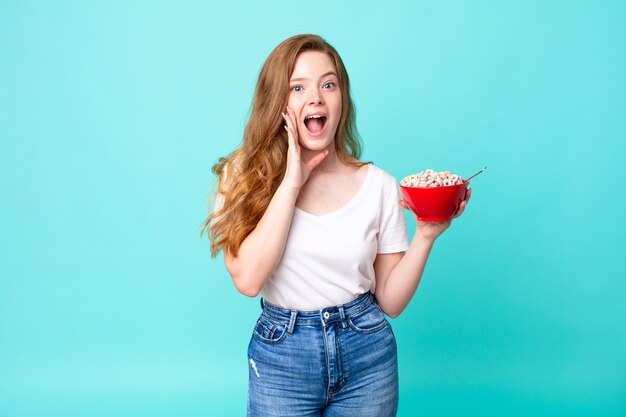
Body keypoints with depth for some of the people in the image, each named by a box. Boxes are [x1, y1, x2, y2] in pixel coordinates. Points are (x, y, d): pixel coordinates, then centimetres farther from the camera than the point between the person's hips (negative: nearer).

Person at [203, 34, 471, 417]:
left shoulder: (379, 185, -4)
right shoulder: (245, 176, -6)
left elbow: (390, 301, -1)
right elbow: (248, 279, -20)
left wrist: (426, 235, -15)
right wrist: (291, 182, -19)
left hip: (367, 353, 2)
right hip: (282, 357, -1)